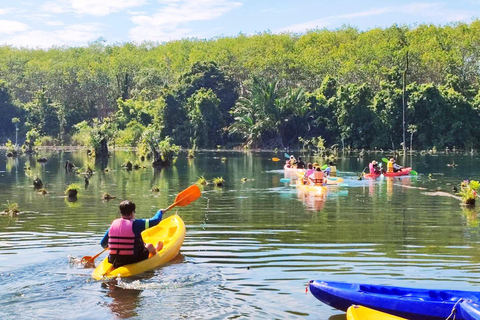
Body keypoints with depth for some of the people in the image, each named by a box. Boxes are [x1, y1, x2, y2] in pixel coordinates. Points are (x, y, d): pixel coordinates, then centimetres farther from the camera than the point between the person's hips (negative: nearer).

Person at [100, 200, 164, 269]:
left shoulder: (113, 224, -1)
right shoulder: (135, 224, -14)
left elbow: (103, 244, 6)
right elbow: (155, 220, -7)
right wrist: (160, 212, 16)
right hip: (133, 260, -4)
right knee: (149, 245, 26)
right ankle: (156, 250, 60)